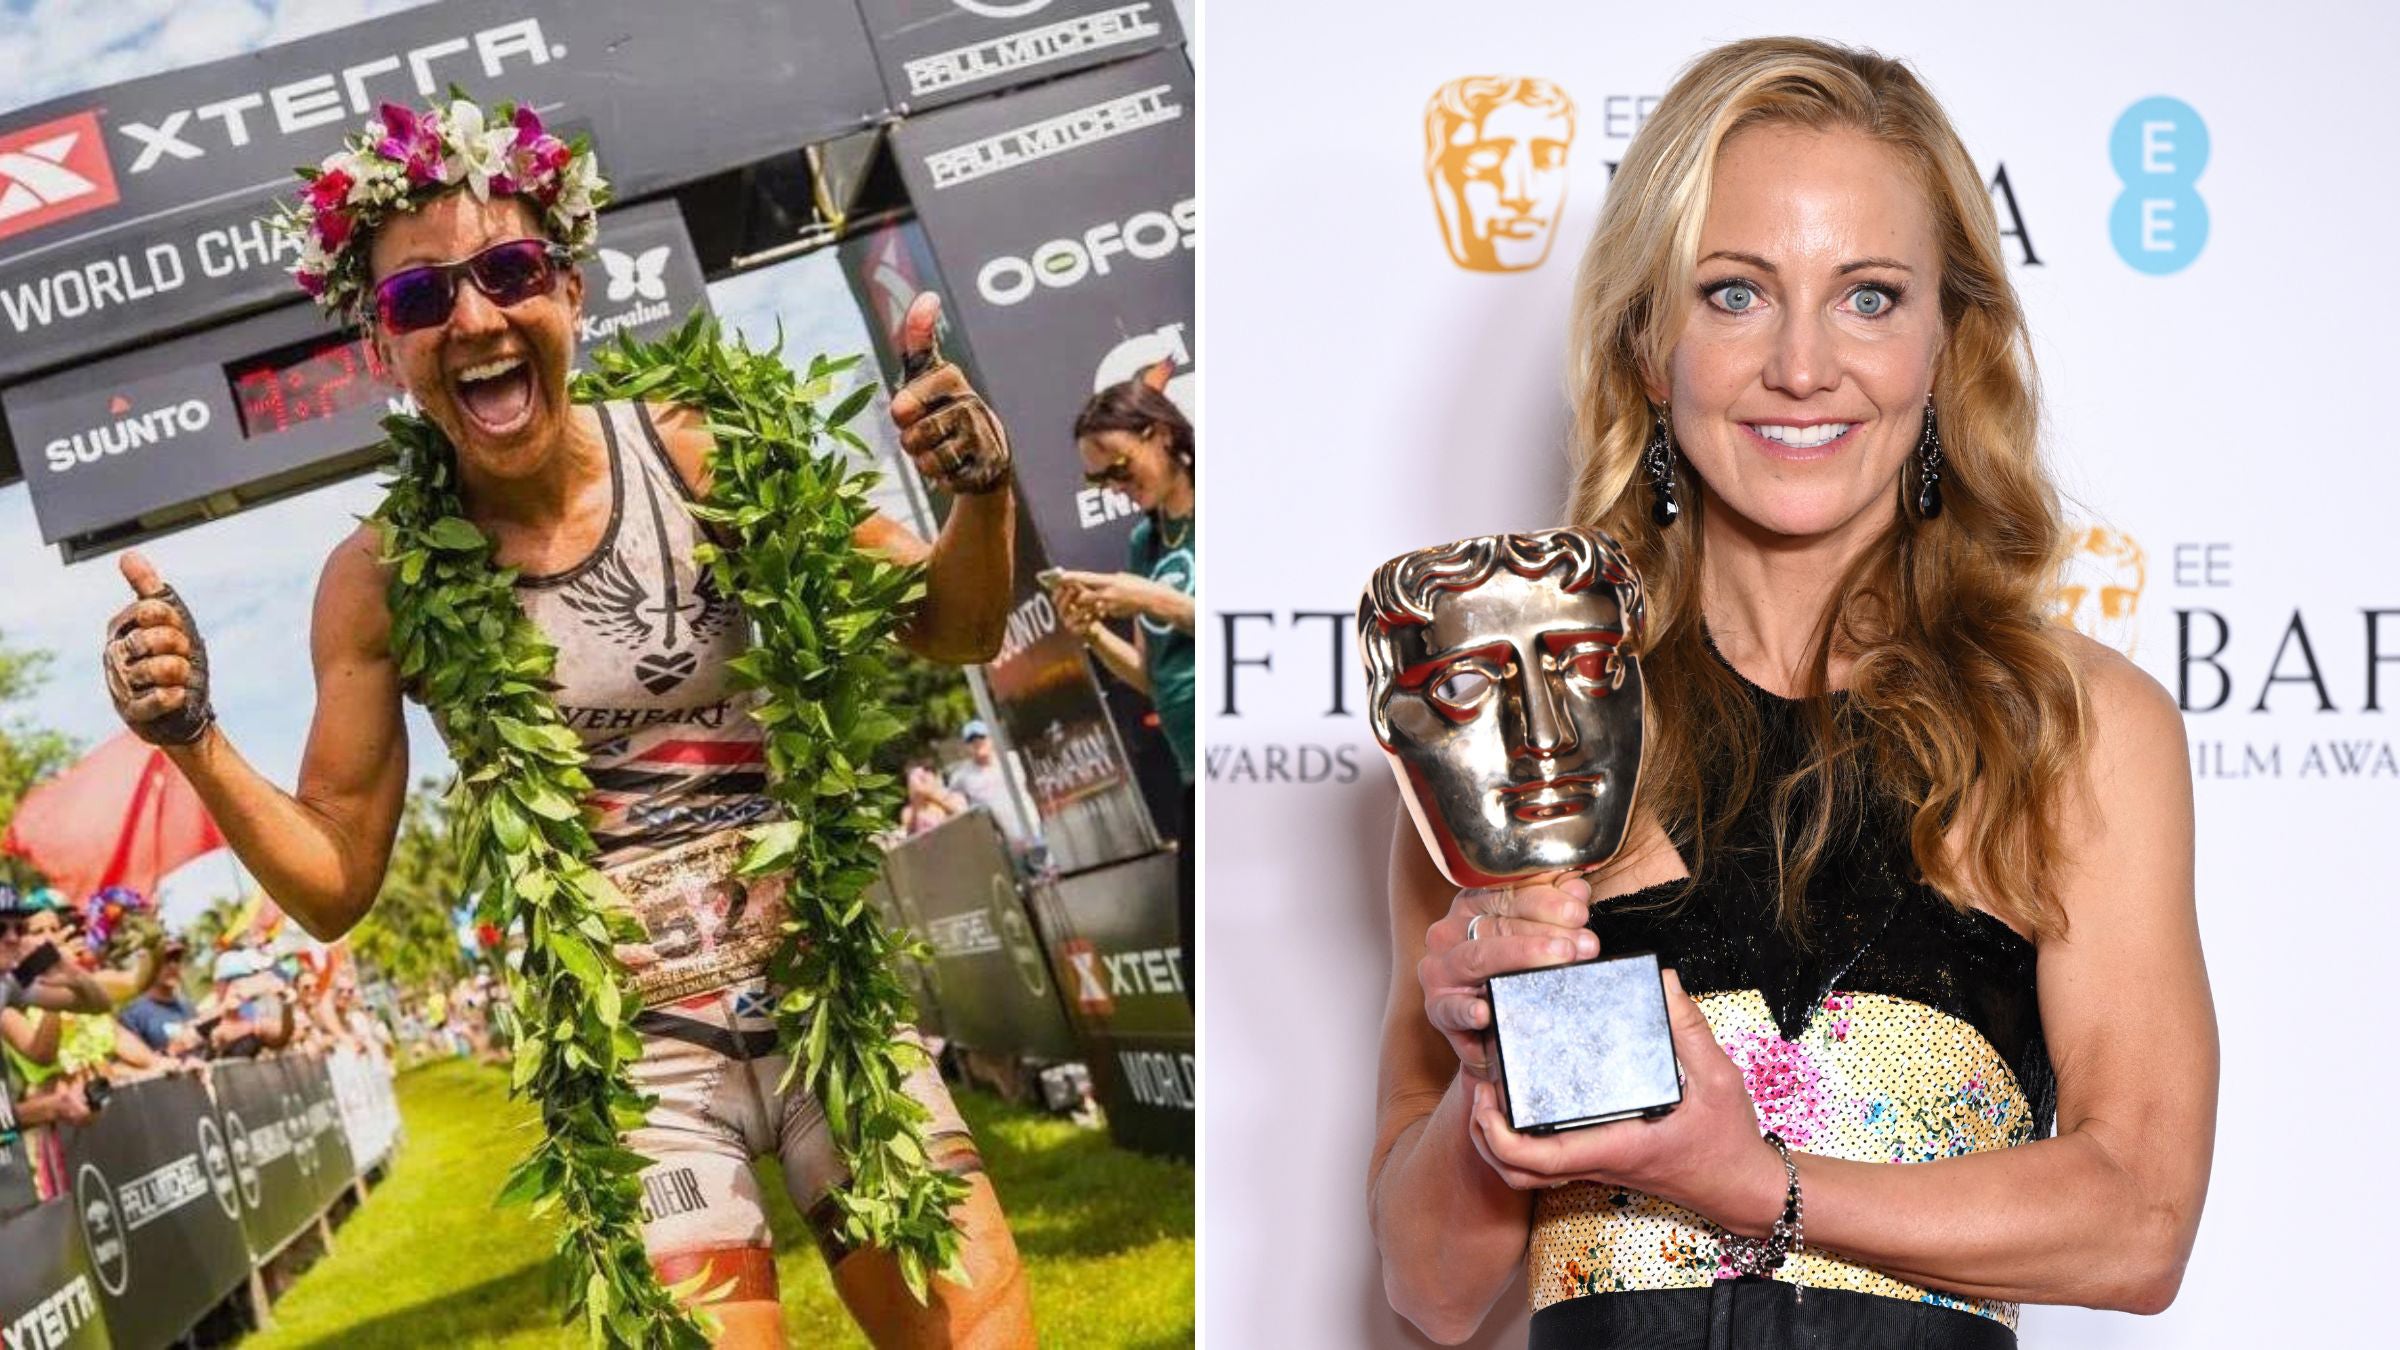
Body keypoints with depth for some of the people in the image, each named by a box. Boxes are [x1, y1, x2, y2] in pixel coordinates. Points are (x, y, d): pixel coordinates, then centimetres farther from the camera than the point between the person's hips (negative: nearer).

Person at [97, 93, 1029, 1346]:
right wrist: (193, 740, -13)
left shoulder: (706, 453, -6)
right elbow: (337, 884, 3)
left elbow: (953, 632, 3)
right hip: (629, 1042, 0)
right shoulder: (382, 576, -5)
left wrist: (981, 490, -16)